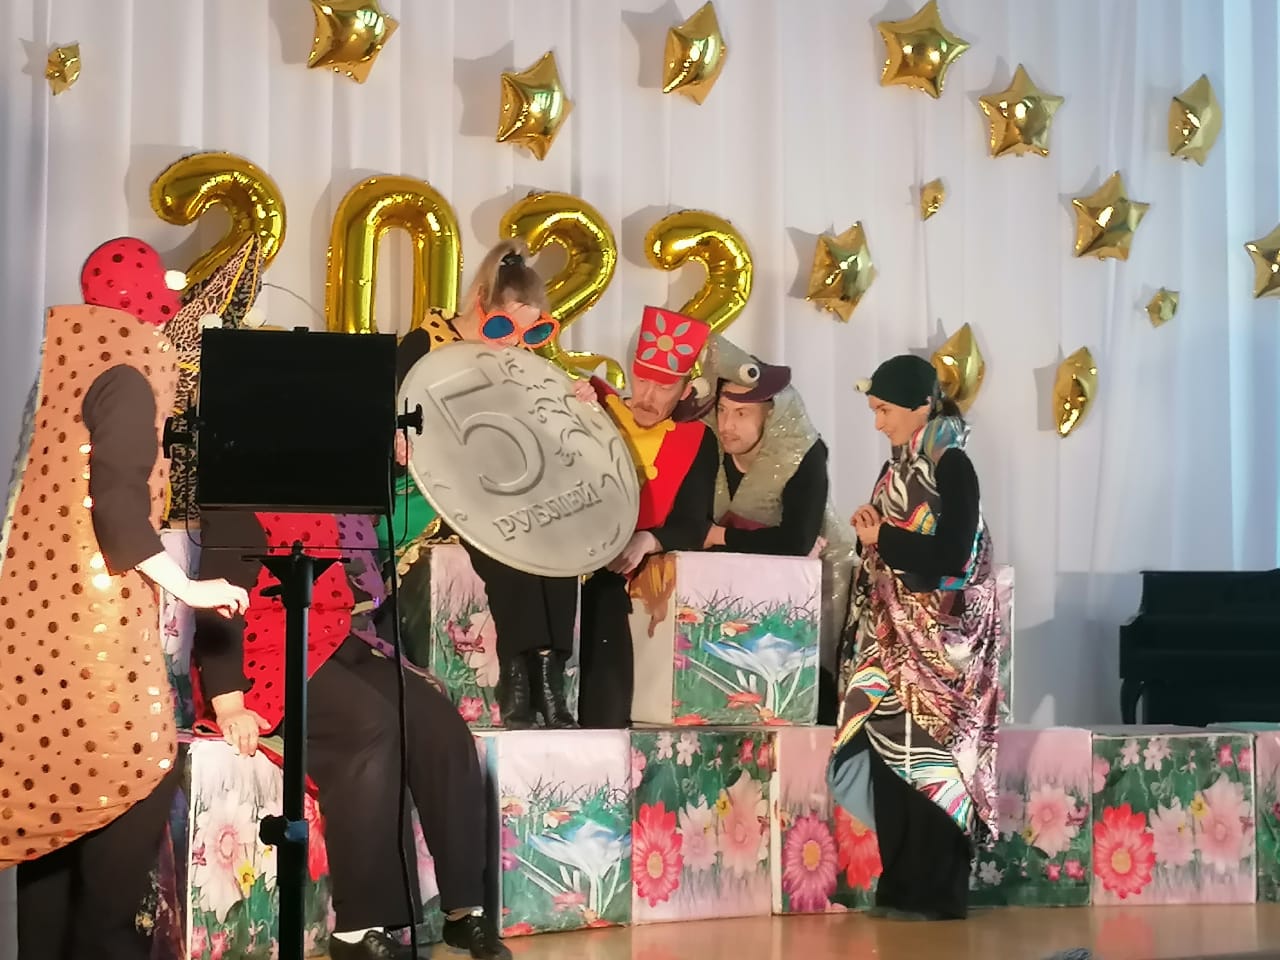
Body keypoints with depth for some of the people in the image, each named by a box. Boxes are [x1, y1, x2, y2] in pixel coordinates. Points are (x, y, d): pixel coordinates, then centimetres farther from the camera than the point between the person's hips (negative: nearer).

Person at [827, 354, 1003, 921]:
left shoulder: (952, 467, -10)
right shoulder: (899, 468, 13)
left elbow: (952, 558, -17)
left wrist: (882, 538, -10)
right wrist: (872, 536, -4)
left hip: (935, 644, -7)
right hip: (895, 638, 7)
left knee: (926, 759, -6)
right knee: (891, 760, 5)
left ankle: (935, 893, 1)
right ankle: (904, 888, 11)